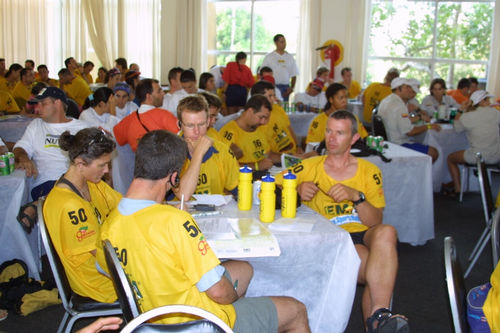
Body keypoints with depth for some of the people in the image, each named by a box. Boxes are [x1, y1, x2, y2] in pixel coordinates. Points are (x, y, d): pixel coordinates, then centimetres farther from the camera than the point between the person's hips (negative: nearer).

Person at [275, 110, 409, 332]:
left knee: (386, 232, -34)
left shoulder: (369, 171, 13)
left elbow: (377, 221, 6)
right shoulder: (309, 168, 11)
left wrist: (356, 196, -13)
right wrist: (297, 190, -13)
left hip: (363, 234, 3)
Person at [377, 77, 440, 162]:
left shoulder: (386, 100, 11)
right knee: (433, 152, -7)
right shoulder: (399, 106, -21)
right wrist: (428, 126, -10)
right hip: (399, 145, -11)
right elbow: (409, 131, -22)